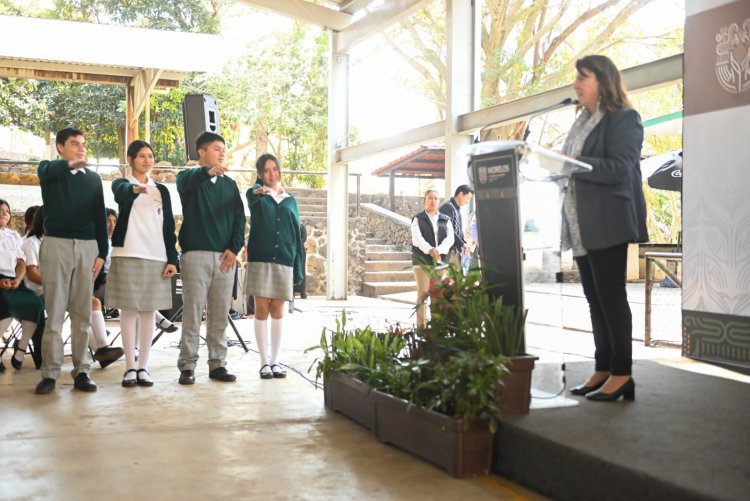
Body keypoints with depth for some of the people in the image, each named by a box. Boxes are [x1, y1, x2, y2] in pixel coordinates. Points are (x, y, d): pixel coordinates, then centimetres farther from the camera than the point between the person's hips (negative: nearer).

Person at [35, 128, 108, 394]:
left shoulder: (93, 178, 14)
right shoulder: (49, 170, 6)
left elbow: (100, 217, 12)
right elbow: (46, 171, -20)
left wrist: (102, 252, 4)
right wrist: (70, 164, -41)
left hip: (87, 246, 3)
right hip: (57, 244, -2)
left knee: (82, 312, 3)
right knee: (55, 310, -4)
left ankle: (81, 371, 6)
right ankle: (50, 372, -1)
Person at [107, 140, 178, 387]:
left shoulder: (162, 190, 15)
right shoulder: (121, 184, 5)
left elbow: (169, 226, 11)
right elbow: (121, 193, -21)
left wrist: (172, 259, 1)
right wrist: (135, 189, -45)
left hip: (156, 256, 3)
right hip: (127, 254, -2)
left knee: (148, 311, 3)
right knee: (129, 309, -2)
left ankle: (143, 367, 8)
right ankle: (130, 367, 3)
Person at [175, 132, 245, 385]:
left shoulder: (230, 184, 17)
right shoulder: (190, 178, 4)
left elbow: (239, 218, 11)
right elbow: (184, 182, -22)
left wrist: (234, 248, -3)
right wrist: (207, 171, -42)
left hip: (225, 256, 4)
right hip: (196, 253, -4)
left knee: (220, 314, 5)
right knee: (192, 312, -4)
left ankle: (218, 364, 11)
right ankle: (187, 365, 1)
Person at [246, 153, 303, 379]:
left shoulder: (290, 200, 14)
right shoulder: (256, 195, 6)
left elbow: (297, 235, 13)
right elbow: (251, 196, -21)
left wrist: (298, 269, 6)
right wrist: (259, 191, -47)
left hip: (284, 260, 2)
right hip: (260, 259, -2)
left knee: (277, 310, 4)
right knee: (261, 309, -2)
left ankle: (275, 360, 11)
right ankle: (265, 361, 5)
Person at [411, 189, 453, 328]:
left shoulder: (446, 220, 14)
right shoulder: (418, 219, 6)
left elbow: (450, 238, 0)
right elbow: (417, 238, -9)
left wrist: (438, 250, -19)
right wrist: (429, 250, -27)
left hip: (441, 261, 3)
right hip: (422, 261, -2)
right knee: (422, 294, -4)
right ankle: (422, 326, -3)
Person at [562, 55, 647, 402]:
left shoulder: (624, 118, -5)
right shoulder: (583, 122, 20)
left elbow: (619, 169, -16)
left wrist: (573, 162, -20)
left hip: (608, 223, -8)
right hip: (581, 224, 8)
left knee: (611, 296, -6)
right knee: (595, 299, 8)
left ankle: (622, 374, 0)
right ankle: (603, 369, 14)